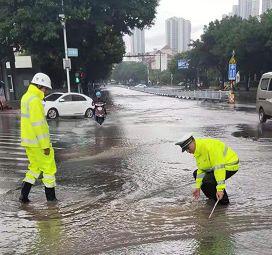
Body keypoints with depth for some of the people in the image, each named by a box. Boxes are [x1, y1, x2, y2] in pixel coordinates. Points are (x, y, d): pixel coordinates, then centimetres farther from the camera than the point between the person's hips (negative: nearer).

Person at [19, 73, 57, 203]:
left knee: (35, 167, 20)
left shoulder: (26, 97, 12)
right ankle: (51, 197, 16)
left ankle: (24, 195, 19)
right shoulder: (35, 100, -20)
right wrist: (45, 145, -19)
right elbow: (39, 125, -23)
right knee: (49, 168, 5)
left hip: (28, 141, 9)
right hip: (38, 143, -9)